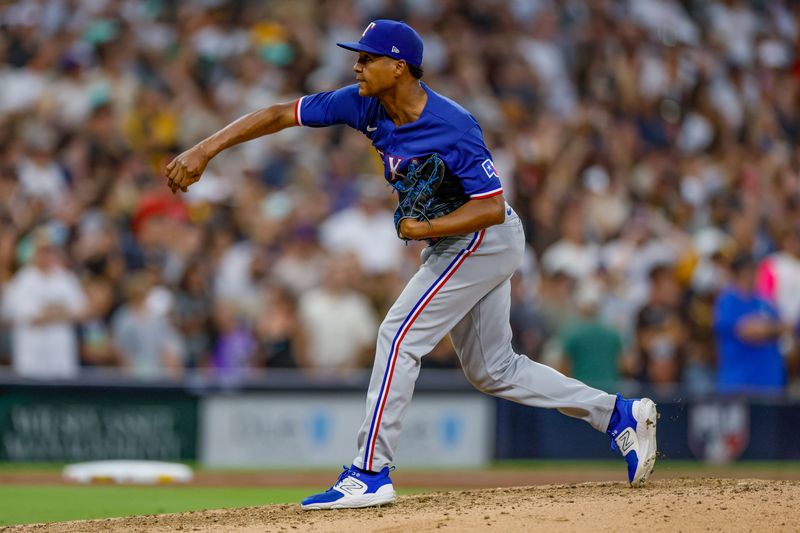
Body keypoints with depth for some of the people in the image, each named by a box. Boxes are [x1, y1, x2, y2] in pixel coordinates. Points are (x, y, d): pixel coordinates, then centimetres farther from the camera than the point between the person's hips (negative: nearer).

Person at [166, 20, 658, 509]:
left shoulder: (452, 127, -28)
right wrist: (205, 151, -12)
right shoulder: (364, 105, -7)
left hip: (483, 238, -9)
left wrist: (425, 229, -31)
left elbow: (492, 207, -27)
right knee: (493, 370, 14)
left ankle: (371, 474, -13)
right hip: (462, 246, 9)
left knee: (400, 336, -15)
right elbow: (281, 115, -5)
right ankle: (620, 415, 18)